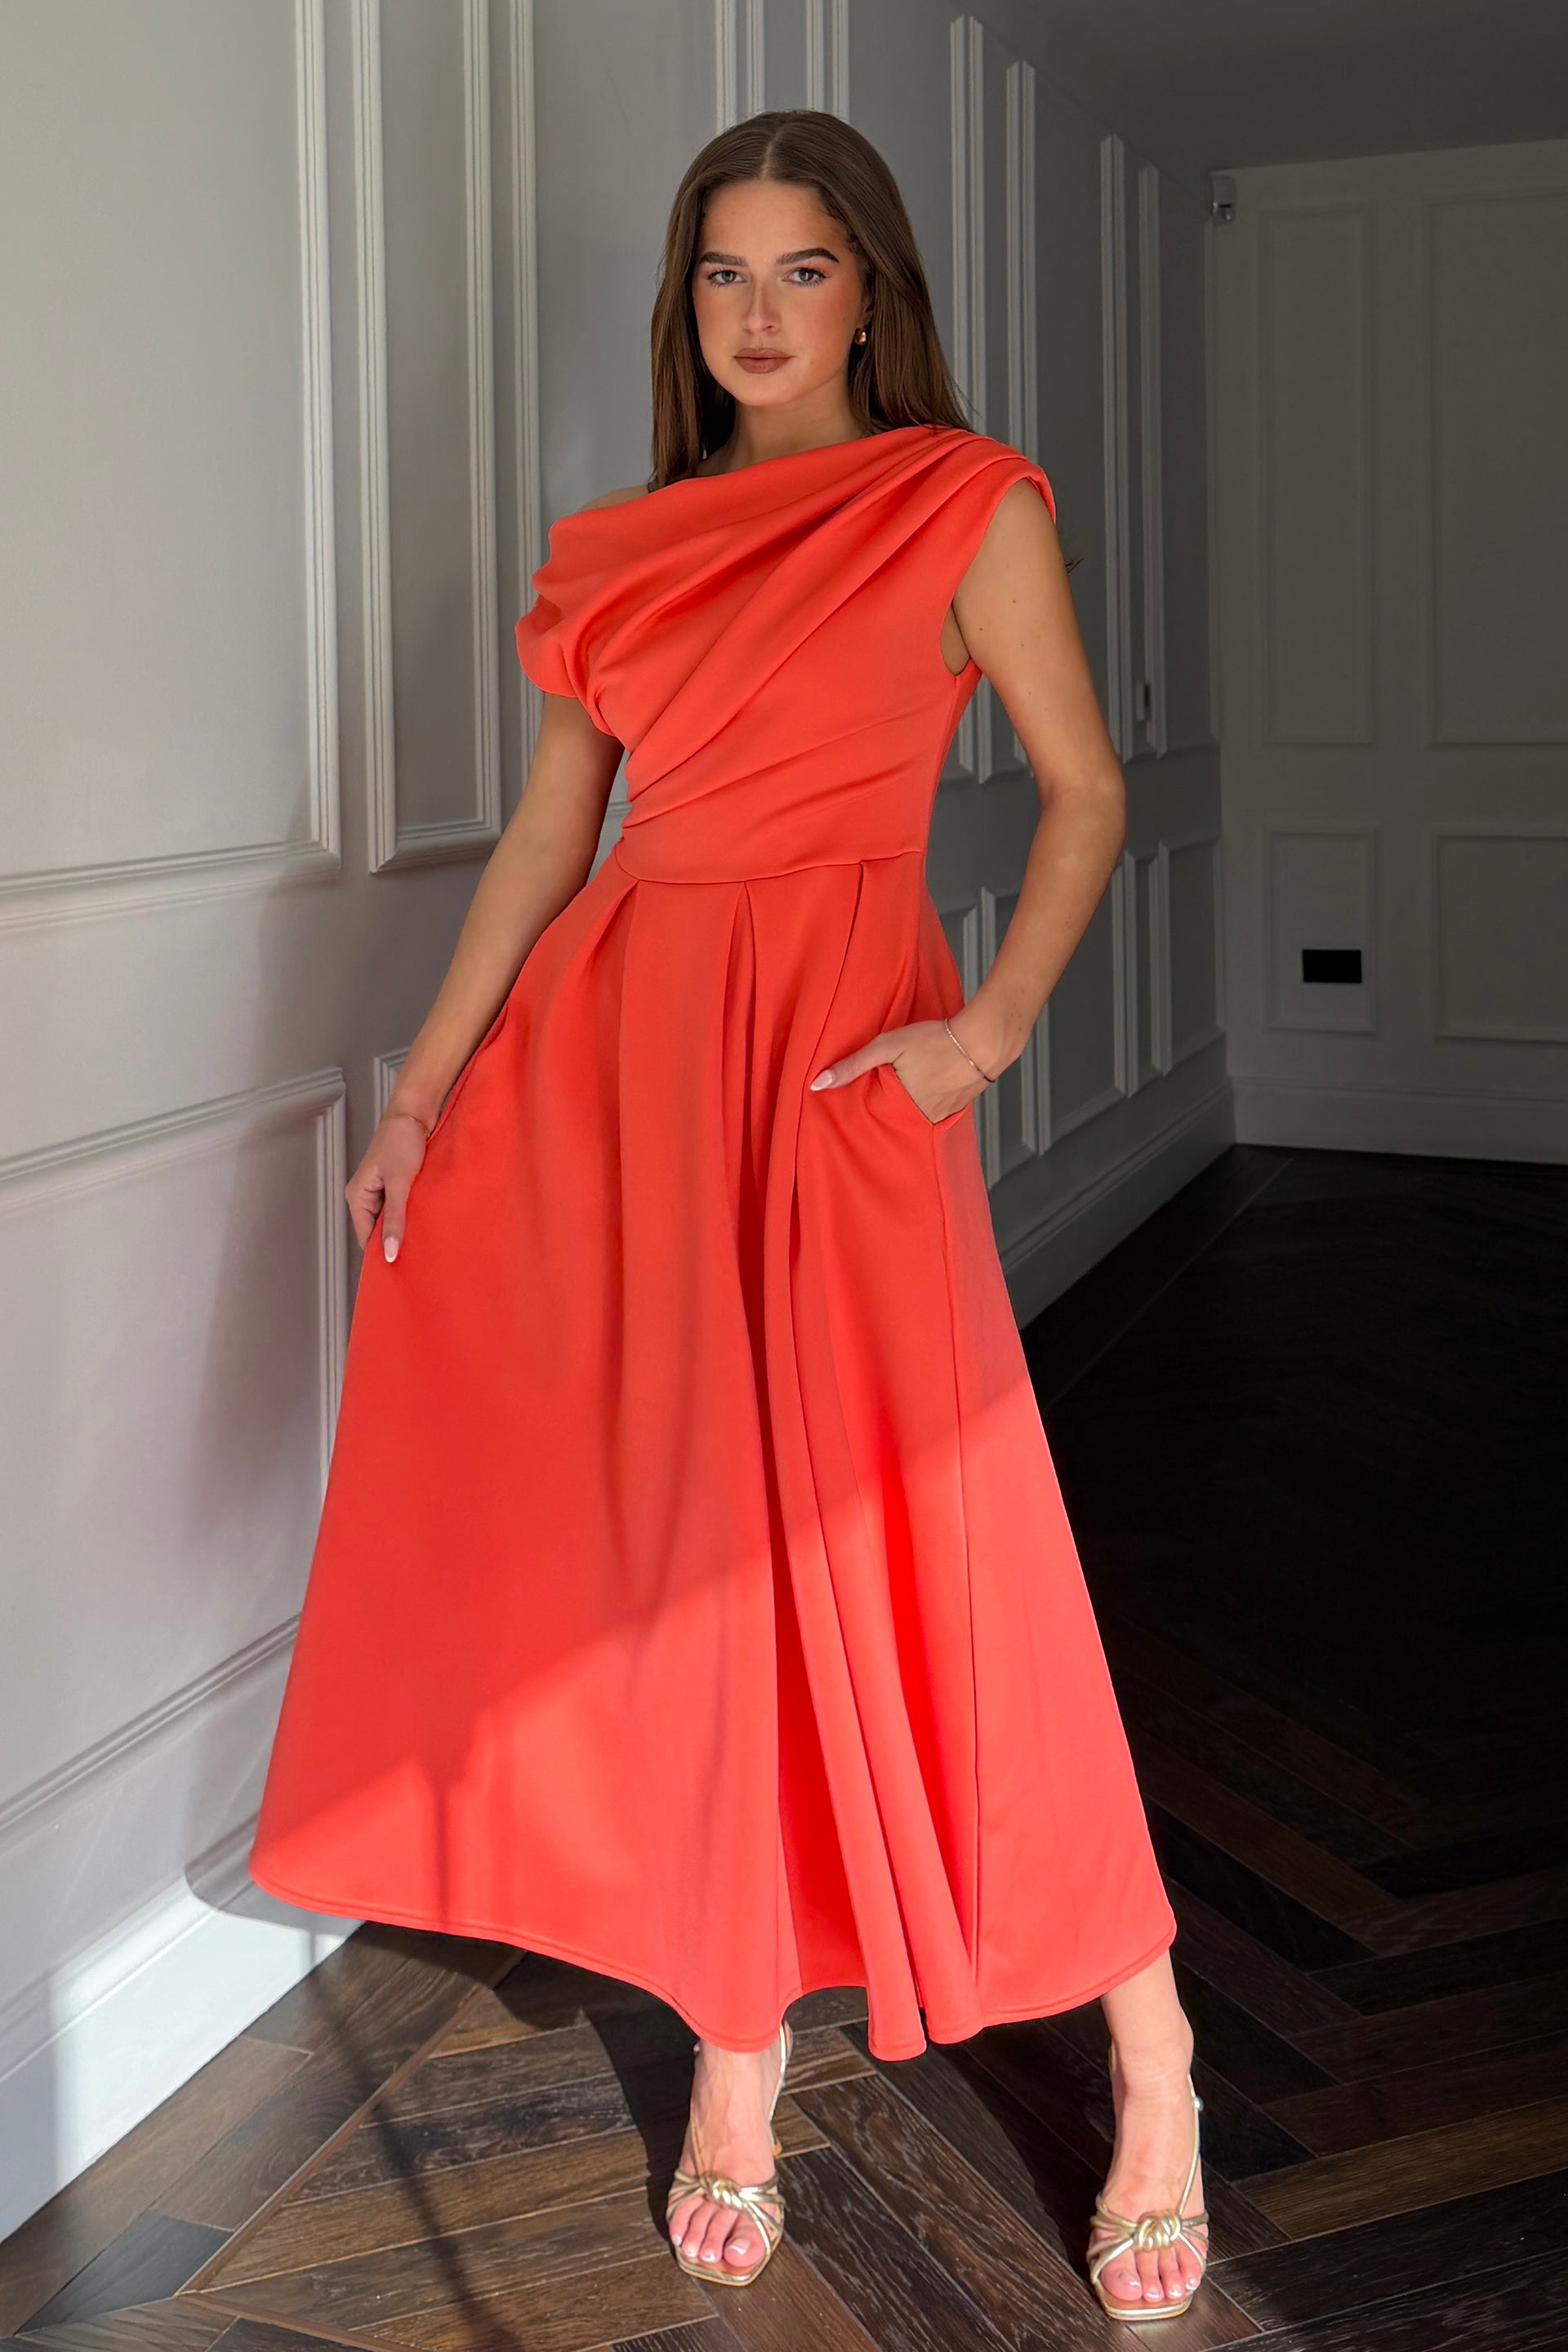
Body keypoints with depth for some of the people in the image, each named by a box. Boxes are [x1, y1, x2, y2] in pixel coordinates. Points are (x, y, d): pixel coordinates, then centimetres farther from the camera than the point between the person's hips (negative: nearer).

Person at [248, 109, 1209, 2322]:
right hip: (610, 1039, 5)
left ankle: (1148, 2056, 7)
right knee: (671, 1541, 4)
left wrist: (993, 1022, -13)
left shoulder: (967, 504, 4)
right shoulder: (628, 547, 16)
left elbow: (1086, 788, 1)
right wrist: (427, 1084, 8)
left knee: (895, 1541, -8)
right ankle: (738, 2047, 18)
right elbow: (549, 831, 14)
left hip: (834, 1046, -4)